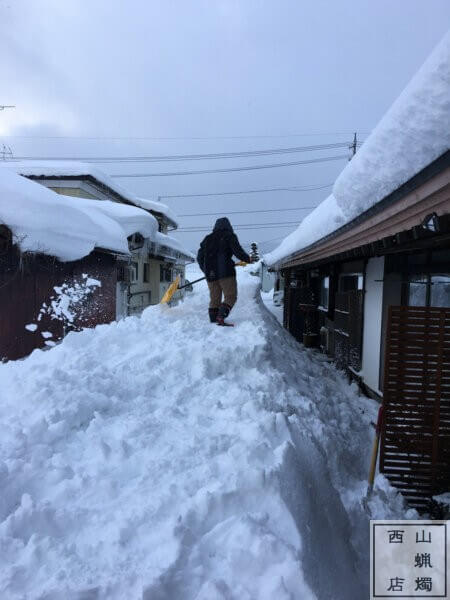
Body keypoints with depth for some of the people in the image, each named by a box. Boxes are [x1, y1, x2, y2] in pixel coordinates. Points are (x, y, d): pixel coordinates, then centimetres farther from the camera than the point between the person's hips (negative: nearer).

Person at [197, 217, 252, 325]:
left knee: (214, 299, 12)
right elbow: (238, 251, -8)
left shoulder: (208, 238, 17)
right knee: (230, 296, -2)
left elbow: (199, 257, 16)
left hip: (210, 274, 5)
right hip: (226, 272, -5)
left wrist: (206, 270, 28)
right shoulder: (230, 236, 3)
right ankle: (221, 316, -20)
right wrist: (248, 259, 9)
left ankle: (213, 321, 7)